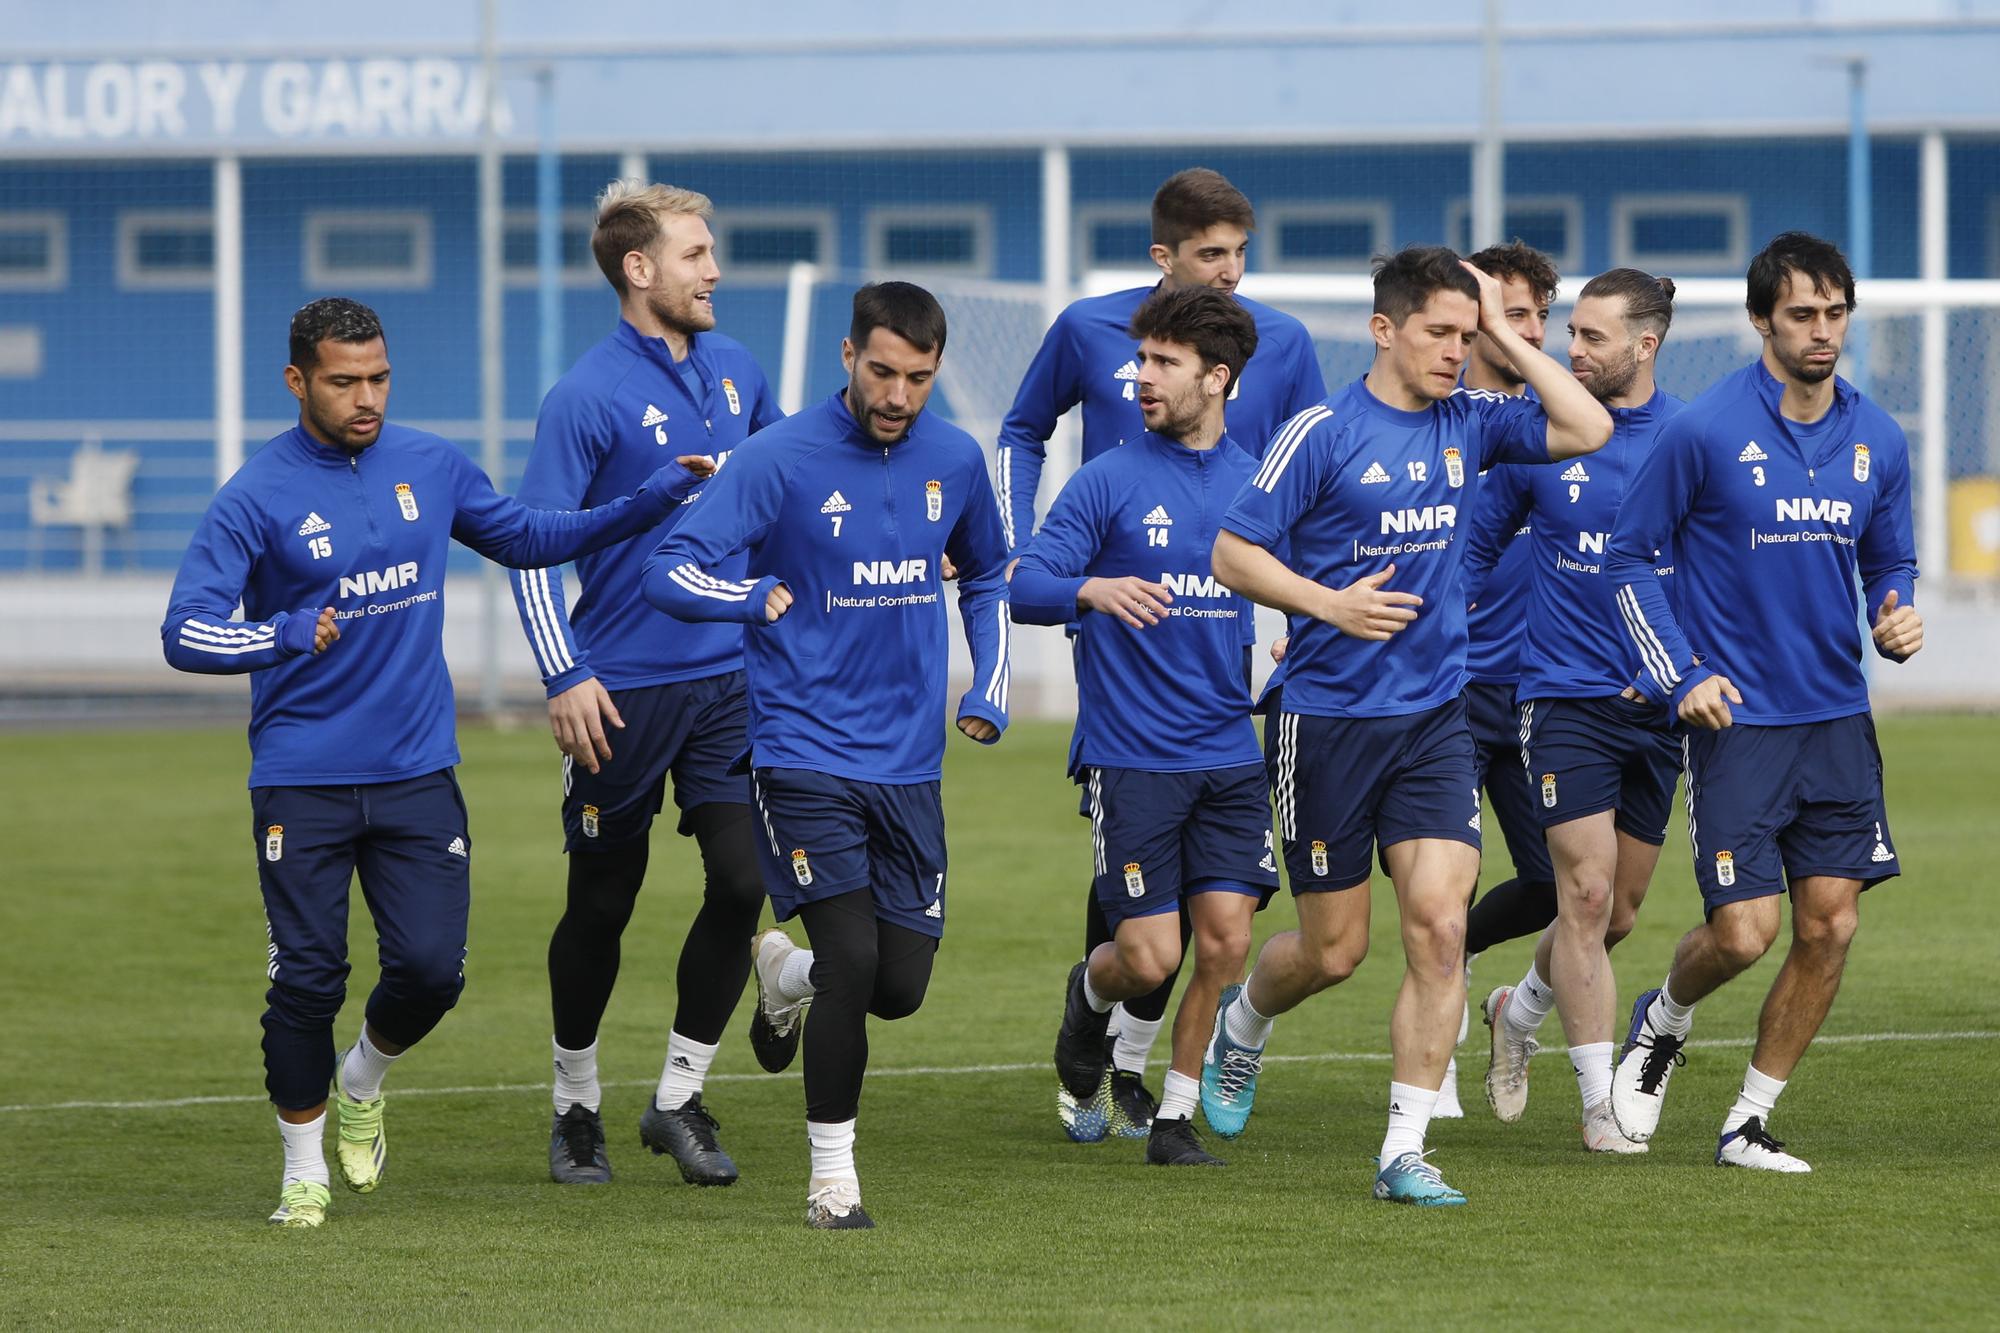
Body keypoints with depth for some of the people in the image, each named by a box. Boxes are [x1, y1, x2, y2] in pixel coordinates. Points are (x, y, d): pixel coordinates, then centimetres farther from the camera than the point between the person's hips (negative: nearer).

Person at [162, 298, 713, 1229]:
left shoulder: (431, 467, 6)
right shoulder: (257, 496, -8)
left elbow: (528, 538, 21)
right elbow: (186, 634, -12)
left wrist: (655, 498, 12)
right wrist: (288, 636, -28)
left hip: (417, 770, 3)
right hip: (301, 782, -3)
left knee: (431, 967, -7)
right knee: (309, 979, -5)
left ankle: (362, 1084, 25)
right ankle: (304, 1172, 15)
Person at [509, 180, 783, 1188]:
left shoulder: (736, 374, 7)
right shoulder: (587, 397, -11)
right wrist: (565, 676, -18)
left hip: (732, 678, 5)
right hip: (624, 689, -4)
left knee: (741, 882, -6)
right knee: (602, 906, 5)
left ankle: (679, 1099, 7)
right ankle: (576, 1106, 23)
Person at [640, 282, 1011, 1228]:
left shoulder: (955, 460, 5)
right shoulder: (780, 458, -11)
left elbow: (987, 577, 24)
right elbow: (669, 573, -14)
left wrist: (990, 692, 12)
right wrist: (770, 600, -25)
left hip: (909, 761, 5)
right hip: (805, 752, -5)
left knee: (901, 988, 3)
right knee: (853, 958, -15)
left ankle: (787, 972, 38)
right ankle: (831, 1178, 0)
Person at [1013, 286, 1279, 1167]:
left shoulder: (1256, 484, 8)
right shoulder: (1109, 481, -3)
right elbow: (1025, 589, -9)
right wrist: (1092, 589, -30)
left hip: (1229, 755, 3)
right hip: (1132, 756, -3)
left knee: (1226, 936, -5)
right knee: (1149, 955, -7)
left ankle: (1176, 1116, 10)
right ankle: (1089, 995, 29)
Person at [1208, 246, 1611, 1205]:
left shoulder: (1466, 424, 7)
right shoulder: (1323, 433, -8)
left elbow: (1587, 430, 0)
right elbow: (1232, 553, -7)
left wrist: (1505, 334, -2)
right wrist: (1328, 603, -19)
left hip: (1435, 719, 4)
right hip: (1329, 719, -4)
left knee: (1439, 926, -11)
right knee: (1335, 950, 5)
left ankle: (1404, 1152, -5)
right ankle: (1242, 1021, 40)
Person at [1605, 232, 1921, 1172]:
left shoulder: (1876, 440, 6)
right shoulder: (1705, 432, -9)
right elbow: (1628, 555, -1)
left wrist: (1896, 617, -3)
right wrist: (1680, 676, -9)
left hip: (1838, 719, 5)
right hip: (1736, 718, -5)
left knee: (1830, 927, 0)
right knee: (1744, 933, -10)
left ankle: (1750, 1122, 13)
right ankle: (1661, 1024, 23)